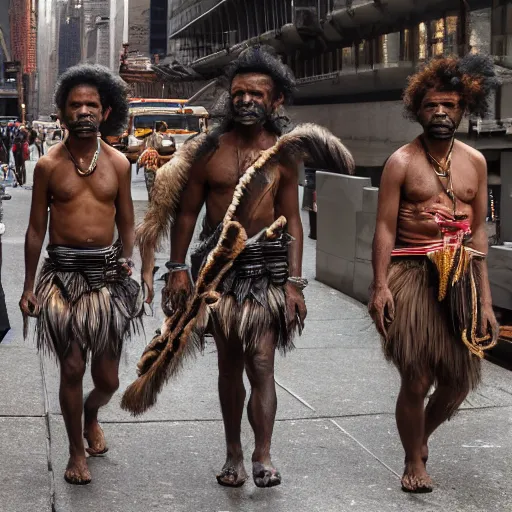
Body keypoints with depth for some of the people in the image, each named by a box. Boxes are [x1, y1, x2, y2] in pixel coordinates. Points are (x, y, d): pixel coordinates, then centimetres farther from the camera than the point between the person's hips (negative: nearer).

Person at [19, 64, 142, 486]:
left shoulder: (117, 163, 4)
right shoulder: (49, 165, 0)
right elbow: (36, 230, 4)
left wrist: (125, 260, -3)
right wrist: (29, 287, 4)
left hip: (107, 273, 2)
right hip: (63, 273, -2)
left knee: (107, 378, 6)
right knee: (72, 368, -2)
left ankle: (91, 414, 42)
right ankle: (76, 451, 18)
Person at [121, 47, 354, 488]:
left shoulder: (283, 155, 1)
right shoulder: (209, 149, 1)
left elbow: (292, 220, 2)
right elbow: (186, 212, 5)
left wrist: (294, 282, -4)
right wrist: (177, 268, -3)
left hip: (267, 265, -1)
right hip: (219, 264, 1)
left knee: (260, 363, -10)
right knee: (229, 362, 9)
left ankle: (263, 457, -9)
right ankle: (234, 455, 20)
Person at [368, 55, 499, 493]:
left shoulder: (475, 162, 8)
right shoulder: (402, 162, -3)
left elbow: (478, 231, 9)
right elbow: (385, 228, -6)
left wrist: (485, 297, 5)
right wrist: (380, 286, -17)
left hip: (461, 277, 4)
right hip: (413, 276, -4)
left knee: (460, 379, 8)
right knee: (417, 380, -2)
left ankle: (421, 437, 37)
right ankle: (414, 461, 20)